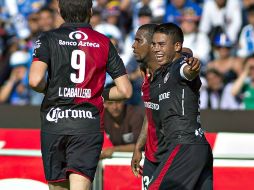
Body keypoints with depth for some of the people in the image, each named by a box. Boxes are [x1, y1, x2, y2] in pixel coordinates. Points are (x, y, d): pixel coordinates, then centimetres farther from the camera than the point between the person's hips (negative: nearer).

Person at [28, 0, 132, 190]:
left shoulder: (49, 39, 1)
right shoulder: (104, 43, 7)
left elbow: (35, 80, -14)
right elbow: (125, 91, 5)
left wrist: (49, 88, 9)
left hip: (54, 123, 0)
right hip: (90, 125, 0)